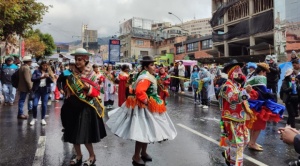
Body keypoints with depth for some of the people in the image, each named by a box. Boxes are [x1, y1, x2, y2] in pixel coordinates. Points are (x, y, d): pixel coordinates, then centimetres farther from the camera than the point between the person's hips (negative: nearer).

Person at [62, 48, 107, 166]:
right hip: (73, 106, 5)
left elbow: (97, 92, -8)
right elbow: (67, 87, 19)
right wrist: (68, 90, -1)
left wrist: (88, 88, -25)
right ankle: (78, 155, 26)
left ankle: (92, 156, 16)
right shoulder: (73, 74, 7)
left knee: (84, 134, -4)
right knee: (73, 133, 9)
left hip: (86, 107, -5)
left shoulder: (91, 75, -6)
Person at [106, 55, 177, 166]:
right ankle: (136, 157, 12)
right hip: (143, 107, -11)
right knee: (143, 132, -3)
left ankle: (143, 153, 34)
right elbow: (139, 91, -38)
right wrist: (146, 101, -25)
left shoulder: (148, 76, 10)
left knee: (147, 131, 19)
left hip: (148, 107, 11)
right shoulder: (145, 78, -23)